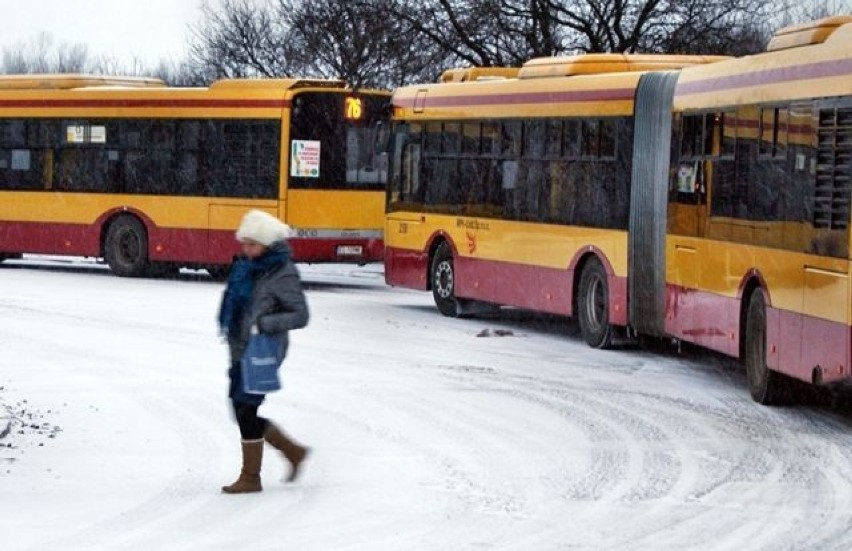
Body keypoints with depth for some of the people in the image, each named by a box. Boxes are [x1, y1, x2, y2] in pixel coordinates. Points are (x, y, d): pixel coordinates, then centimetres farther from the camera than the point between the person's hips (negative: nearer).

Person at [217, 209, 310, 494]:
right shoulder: (245, 265, 9)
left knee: (245, 410, -6)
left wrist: (263, 324, -24)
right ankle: (293, 451, 27)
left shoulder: (282, 274, -15)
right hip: (241, 350, 9)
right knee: (242, 411, 12)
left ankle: (250, 478, 7)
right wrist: (228, 327, 10)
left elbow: (300, 316, -15)